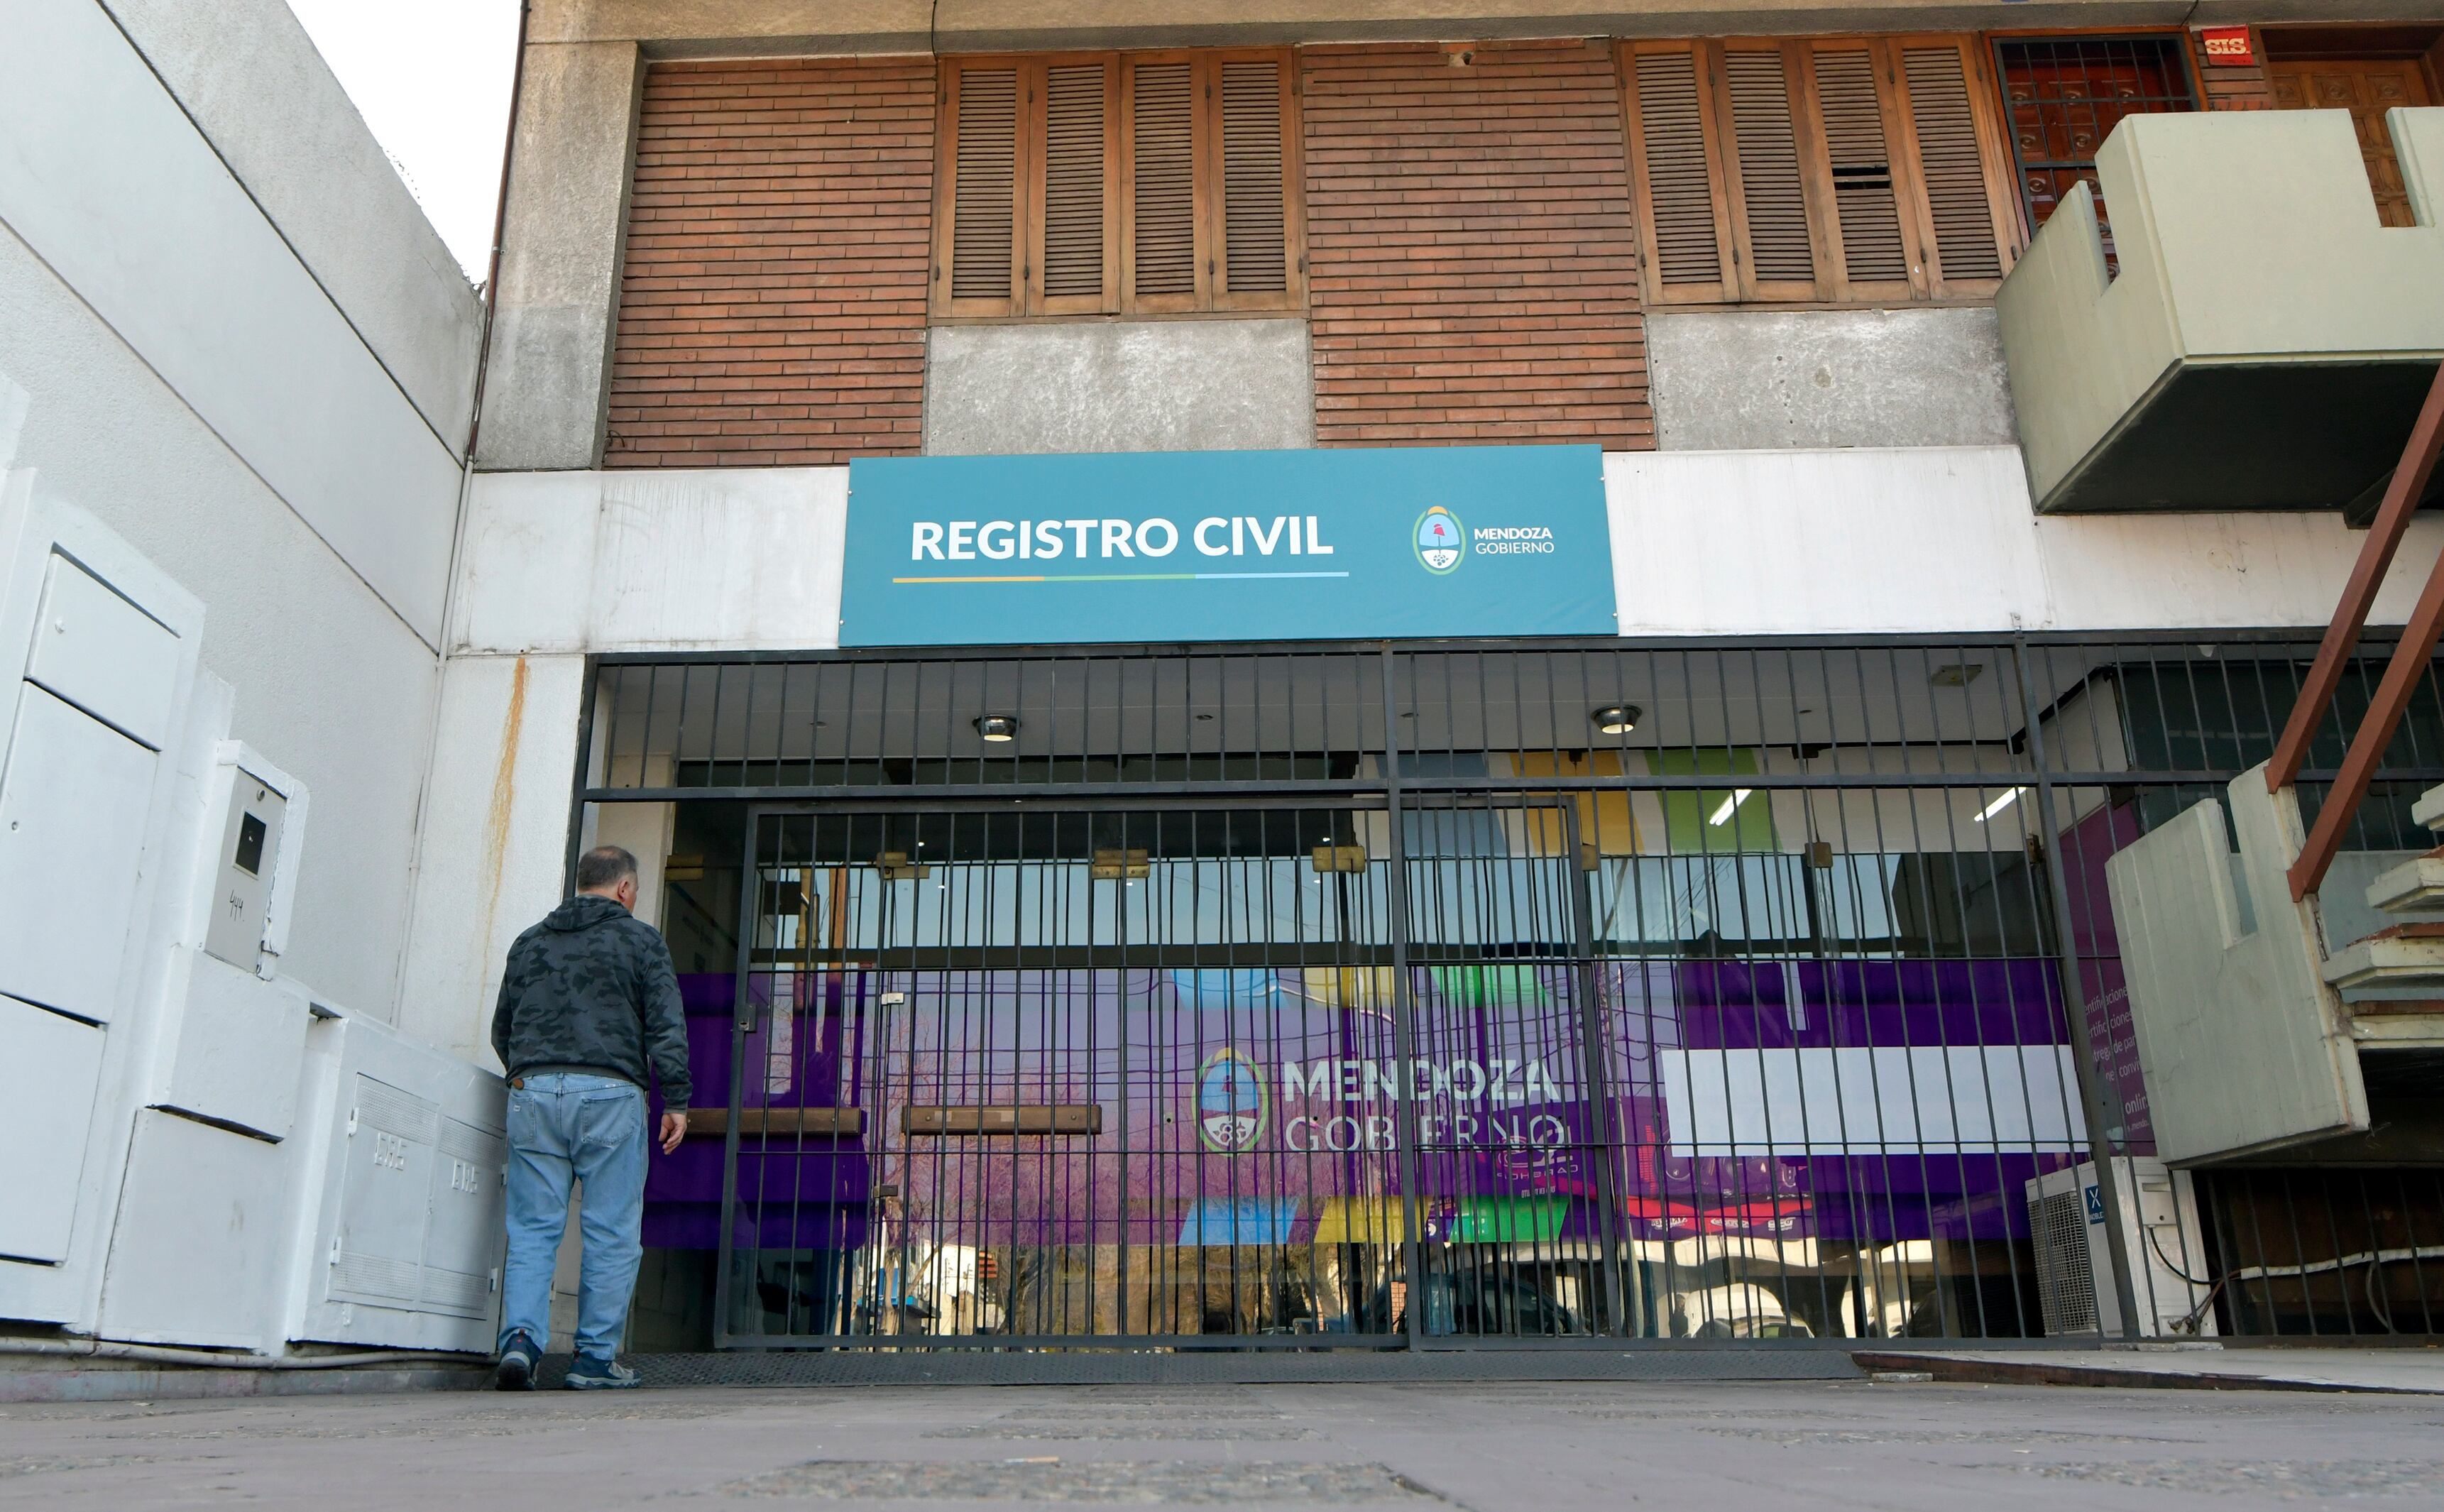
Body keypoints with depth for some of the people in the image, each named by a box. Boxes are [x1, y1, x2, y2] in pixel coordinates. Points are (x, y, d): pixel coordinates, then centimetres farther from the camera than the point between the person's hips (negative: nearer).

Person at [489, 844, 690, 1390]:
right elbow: (667, 1026, -2)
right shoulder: (639, 939, 5)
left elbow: (501, 1028, 25)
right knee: (611, 1234, 2)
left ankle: (521, 1338, -9)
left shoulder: (529, 941, 19)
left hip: (531, 1092, 4)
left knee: (532, 1229, 7)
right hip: (608, 1095, -4)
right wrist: (676, 1101, -1)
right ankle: (596, 1358, 4)